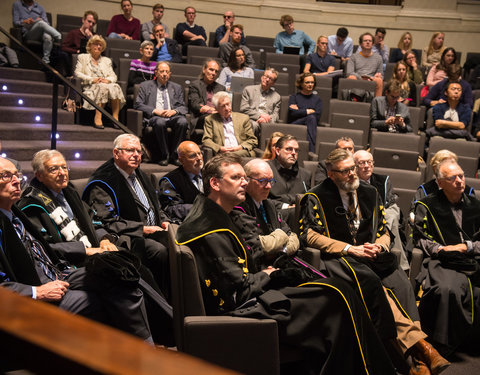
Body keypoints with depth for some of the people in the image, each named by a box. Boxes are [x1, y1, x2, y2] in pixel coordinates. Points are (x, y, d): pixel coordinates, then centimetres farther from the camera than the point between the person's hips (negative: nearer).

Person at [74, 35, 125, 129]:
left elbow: (113, 76, 17)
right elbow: (77, 73, 6)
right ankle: (98, 118, -45)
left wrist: (108, 80, -8)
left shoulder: (106, 60, 30)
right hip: (90, 86, -3)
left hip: (106, 84, 3)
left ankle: (115, 118, -38)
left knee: (115, 87, -33)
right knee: (103, 87, -38)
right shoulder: (83, 57, 21)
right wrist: (92, 79, -9)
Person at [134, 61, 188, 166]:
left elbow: (183, 107, 16)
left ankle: (175, 155, -22)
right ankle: (164, 156, -25)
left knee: (183, 122, -33)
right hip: (155, 117, -2)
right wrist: (155, 111, -10)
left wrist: (174, 111, -8)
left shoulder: (177, 87, 23)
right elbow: (138, 104, 5)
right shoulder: (145, 86, 15)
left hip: (173, 116, 2)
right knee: (160, 122, -38)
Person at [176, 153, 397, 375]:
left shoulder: (206, 214, 11)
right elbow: (239, 291, -22)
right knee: (335, 295, -9)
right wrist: (265, 276, -4)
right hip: (239, 311, -11)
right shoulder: (213, 232, -22)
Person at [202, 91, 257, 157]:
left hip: (241, 152, 2)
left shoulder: (243, 118, 19)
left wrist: (241, 147, -6)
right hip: (222, 153, -1)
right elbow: (206, 140, 8)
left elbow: (253, 140, 16)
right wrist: (220, 148, -11)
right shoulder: (210, 120, 17)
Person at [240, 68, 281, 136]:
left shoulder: (277, 97, 24)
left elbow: (275, 116, 14)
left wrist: (266, 119, -10)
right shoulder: (249, 90, 17)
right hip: (251, 120, -1)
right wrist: (259, 115, -9)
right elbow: (244, 109, 5)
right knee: (254, 125, -39)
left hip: (267, 122, 1)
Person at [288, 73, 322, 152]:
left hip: (311, 126, 2)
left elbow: (318, 116, 2)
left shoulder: (317, 99, 20)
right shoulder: (294, 97, 15)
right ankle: (311, 152, -43)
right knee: (311, 117, -30)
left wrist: (299, 111, 0)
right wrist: (308, 111, -1)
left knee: (311, 118, -33)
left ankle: (311, 151, -47)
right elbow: (292, 113, -4)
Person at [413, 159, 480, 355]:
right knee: (449, 289, -35)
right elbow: (420, 239, 6)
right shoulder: (427, 205, 9)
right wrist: (441, 249, -8)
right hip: (441, 262, -3)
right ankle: (449, 346, -18)